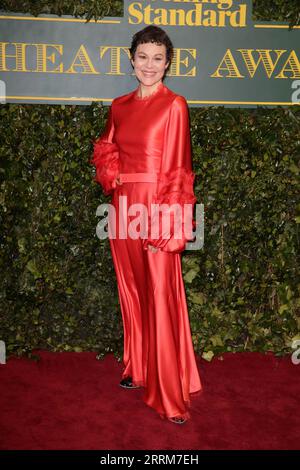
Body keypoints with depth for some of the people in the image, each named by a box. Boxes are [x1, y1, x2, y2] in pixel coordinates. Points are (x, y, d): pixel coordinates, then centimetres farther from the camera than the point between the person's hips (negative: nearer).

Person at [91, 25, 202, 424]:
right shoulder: (120, 105, 11)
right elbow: (104, 147, 22)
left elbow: (177, 169, -11)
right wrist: (111, 174, 1)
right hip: (124, 208, 6)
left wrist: (168, 221, -16)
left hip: (156, 209, -6)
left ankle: (171, 393, 7)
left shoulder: (174, 105, -6)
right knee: (131, 291, 15)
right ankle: (138, 370, 34)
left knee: (161, 297, -4)